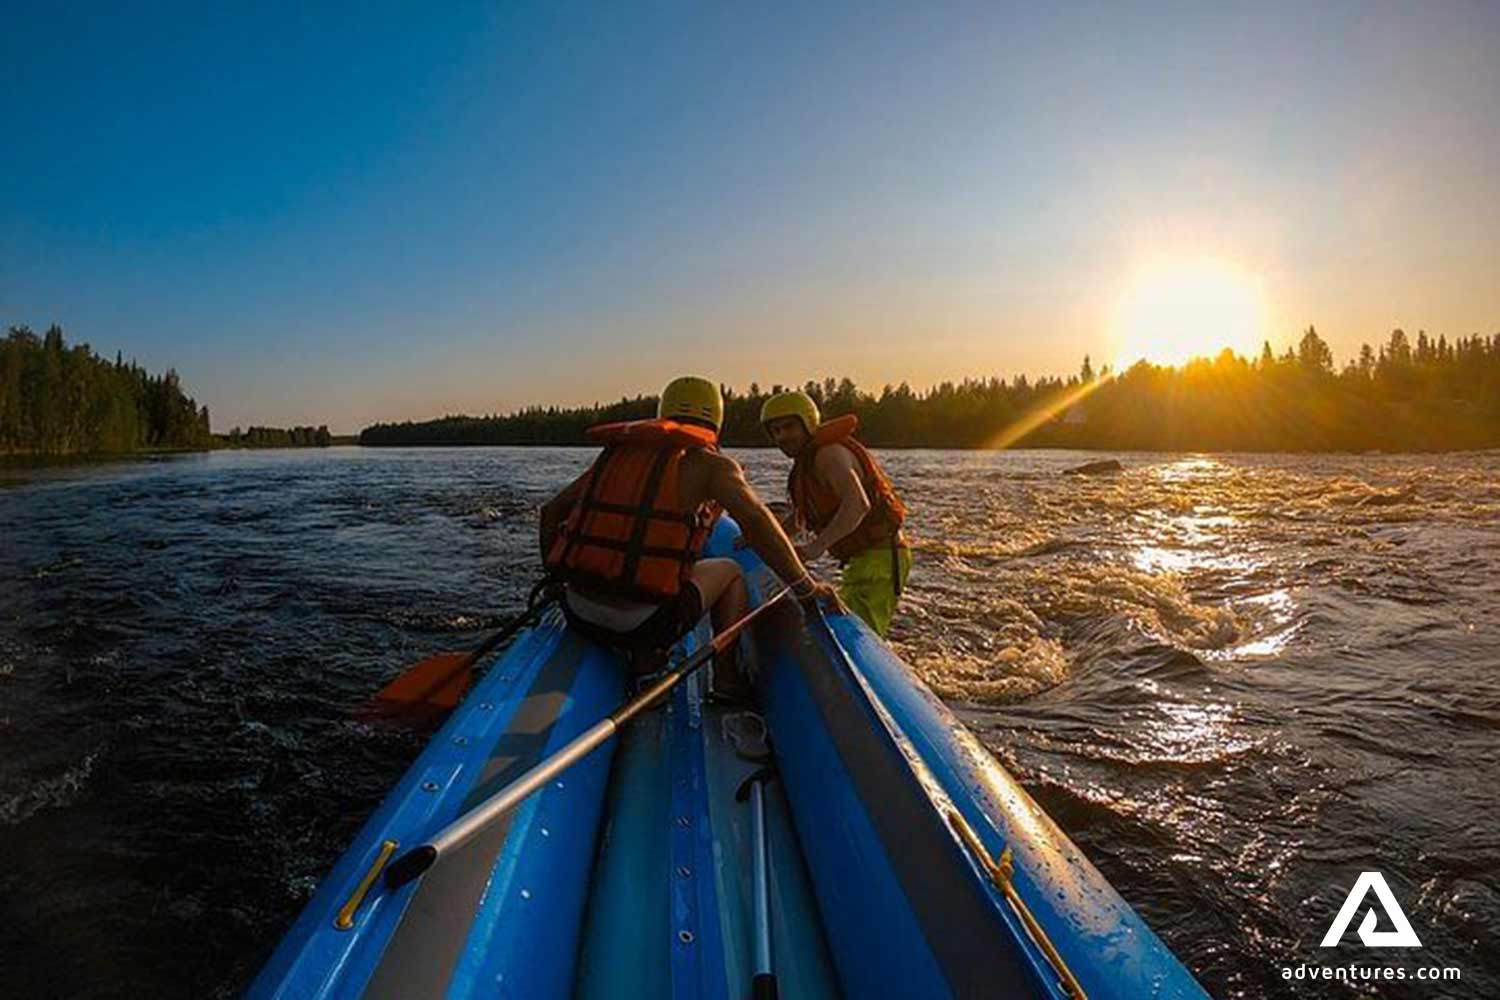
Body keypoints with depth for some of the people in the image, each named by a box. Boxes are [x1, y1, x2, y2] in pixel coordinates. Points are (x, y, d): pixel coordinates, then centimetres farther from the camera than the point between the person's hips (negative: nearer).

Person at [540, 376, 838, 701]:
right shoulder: (711, 463, 0)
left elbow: (550, 512, 19)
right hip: (647, 622, -5)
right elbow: (756, 521, -14)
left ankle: (644, 662, 23)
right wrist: (806, 587, -5)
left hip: (579, 615, 5)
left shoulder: (616, 453, 15)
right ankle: (727, 681, 22)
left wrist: (555, 575, 31)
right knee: (729, 571, 21)